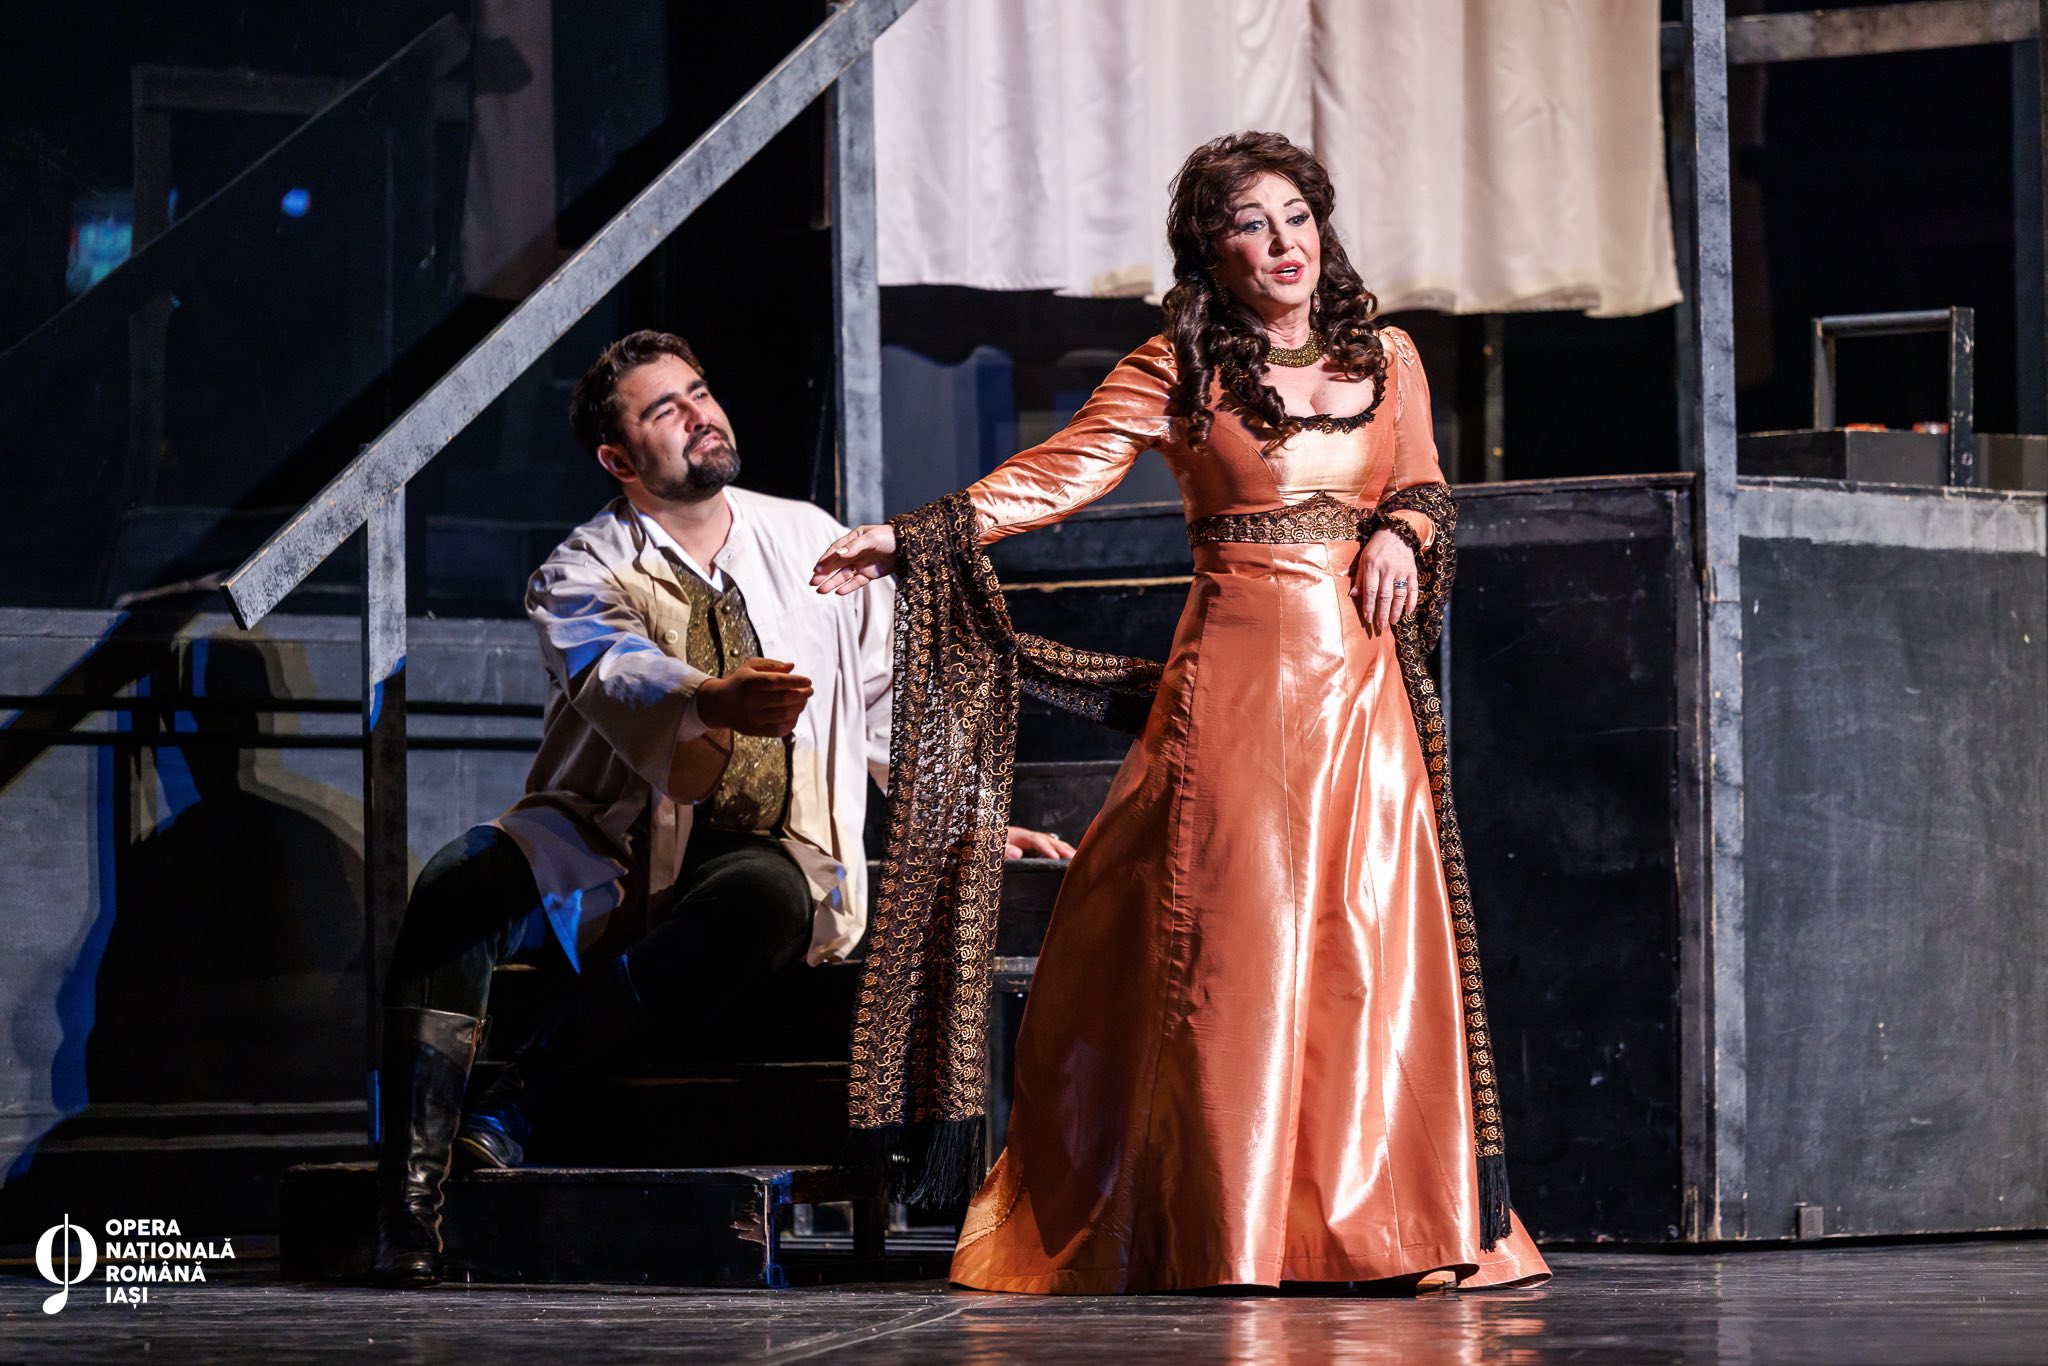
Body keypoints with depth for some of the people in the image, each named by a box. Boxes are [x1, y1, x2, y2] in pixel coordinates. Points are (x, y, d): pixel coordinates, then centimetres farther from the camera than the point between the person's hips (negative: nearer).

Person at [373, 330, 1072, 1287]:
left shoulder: (809, 542, 13)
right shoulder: (583, 573, 0)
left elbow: (888, 699, 24)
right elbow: (619, 673, -24)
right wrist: (716, 699, -45)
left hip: (767, 856, 1)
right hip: (609, 853, -1)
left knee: (760, 901, -37)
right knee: (458, 887, -32)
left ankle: (515, 1104, -36)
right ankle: (411, 1196, -41)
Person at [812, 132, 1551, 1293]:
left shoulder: (1386, 357, 14)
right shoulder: (1177, 372, 4)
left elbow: (1426, 490, 21)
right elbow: (1058, 475, -4)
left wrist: (1402, 533, -2)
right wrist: (912, 537, -14)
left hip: (1362, 677, 3)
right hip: (1240, 670, -3)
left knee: (1373, 939, -1)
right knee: (1233, 943, -8)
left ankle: (1396, 1225, 5)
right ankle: (1230, 1231, -5)